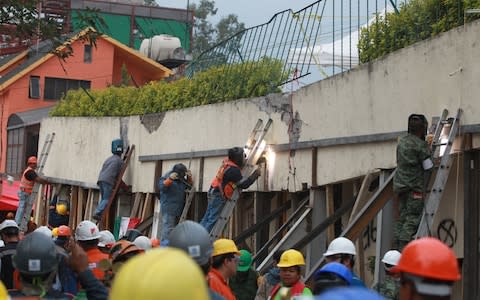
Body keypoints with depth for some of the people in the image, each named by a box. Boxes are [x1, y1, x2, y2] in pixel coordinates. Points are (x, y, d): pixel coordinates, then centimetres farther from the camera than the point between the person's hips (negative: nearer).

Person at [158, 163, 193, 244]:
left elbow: (189, 185, 19)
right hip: (168, 208, -8)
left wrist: (189, 177, 2)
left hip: (178, 208, 8)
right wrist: (170, 179, -30)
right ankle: (165, 244, -15)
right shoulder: (166, 177, -7)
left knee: (175, 227, 13)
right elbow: (161, 187, -19)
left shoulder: (181, 179, 14)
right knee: (168, 226, -14)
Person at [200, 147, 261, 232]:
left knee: (207, 217, 12)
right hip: (219, 196, -9)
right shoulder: (233, 170, -22)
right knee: (212, 220, -6)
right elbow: (243, 185, -18)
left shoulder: (227, 162, 5)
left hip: (213, 192, 9)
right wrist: (254, 175, -9)